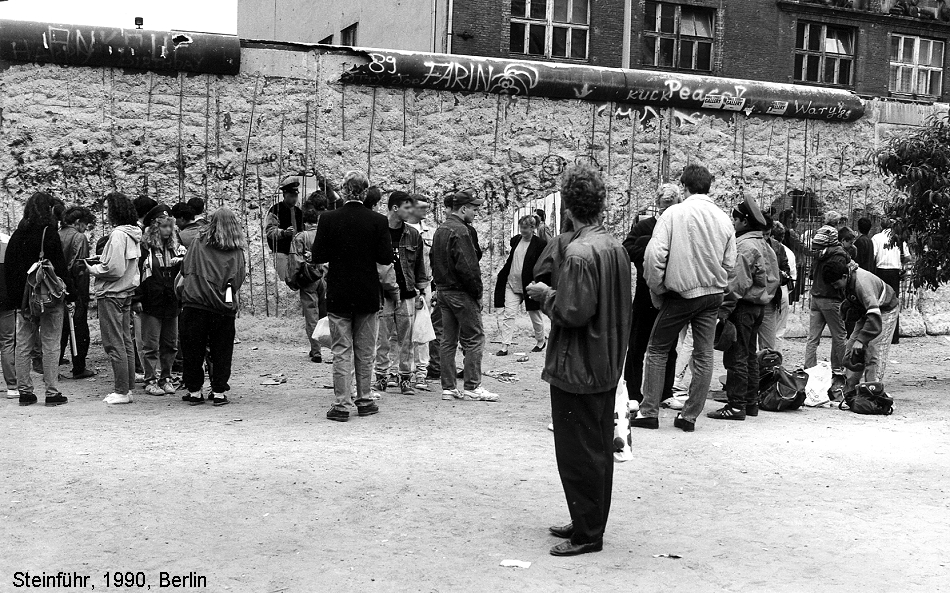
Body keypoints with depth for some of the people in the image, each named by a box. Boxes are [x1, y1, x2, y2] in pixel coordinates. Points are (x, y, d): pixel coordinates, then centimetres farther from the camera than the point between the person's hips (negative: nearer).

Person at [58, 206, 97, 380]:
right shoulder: (79, 237, -11)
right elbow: (80, 268, -17)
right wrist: (84, 296, -15)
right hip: (74, 291, -6)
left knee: (60, 330, 13)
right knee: (79, 330, 4)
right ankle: (79, 369, 9)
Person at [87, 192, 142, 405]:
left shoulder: (118, 234, -18)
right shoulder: (134, 234, 9)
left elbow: (114, 269, -22)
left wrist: (92, 268, -7)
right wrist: (100, 262, 11)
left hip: (111, 294, -9)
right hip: (127, 293, 9)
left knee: (115, 345, -4)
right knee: (126, 342, 12)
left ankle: (121, 392, -1)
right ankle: (128, 388, 17)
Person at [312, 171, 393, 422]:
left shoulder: (328, 219, -8)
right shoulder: (378, 221, -7)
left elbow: (317, 257, -8)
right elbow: (386, 258, -7)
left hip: (338, 297, -1)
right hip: (368, 297, 1)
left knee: (341, 352, 4)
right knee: (365, 352, 12)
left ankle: (342, 405, 3)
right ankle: (365, 401, 19)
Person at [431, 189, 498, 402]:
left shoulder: (440, 230, 14)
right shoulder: (461, 230, -15)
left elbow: (435, 263, 18)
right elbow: (467, 266, -21)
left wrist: (441, 284, 16)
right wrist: (477, 292, -12)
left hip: (443, 291, 9)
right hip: (461, 292, -9)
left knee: (448, 340, 10)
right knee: (474, 338, -2)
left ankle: (448, 387, 13)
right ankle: (472, 387, -1)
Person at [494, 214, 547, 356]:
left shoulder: (540, 244, -9)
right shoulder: (515, 240, 8)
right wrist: (500, 276, 17)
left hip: (529, 286, -4)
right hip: (512, 284, 4)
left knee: (535, 316, 10)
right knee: (508, 314, -6)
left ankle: (541, 341, 33)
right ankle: (505, 346, -6)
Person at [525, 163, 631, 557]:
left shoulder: (579, 252, -21)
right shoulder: (615, 247, 6)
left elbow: (574, 312, -25)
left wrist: (545, 295, -7)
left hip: (577, 369, -9)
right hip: (607, 365, 9)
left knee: (578, 453, 1)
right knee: (599, 447, 16)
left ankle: (587, 533, 9)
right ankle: (590, 523, 28)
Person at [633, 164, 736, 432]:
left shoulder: (674, 213, -10)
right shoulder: (724, 219, 3)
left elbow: (654, 256, -15)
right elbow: (729, 263, 6)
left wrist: (656, 290, -3)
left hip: (681, 293, -4)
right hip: (713, 295, 4)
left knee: (657, 350, 8)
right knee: (704, 355, 10)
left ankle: (649, 412, 8)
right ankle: (690, 415, 14)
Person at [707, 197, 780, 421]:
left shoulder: (745, 246, -16)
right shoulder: (763, 244, 15)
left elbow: (737, 283, -21)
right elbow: (770, 280, 18)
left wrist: (724, 310, -20)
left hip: (743, 307, -10)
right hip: (759, 306, 10)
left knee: (736, 357, -7)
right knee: (749, 355, 16)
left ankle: (736, 406, -6)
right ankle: (751, 402, 22)